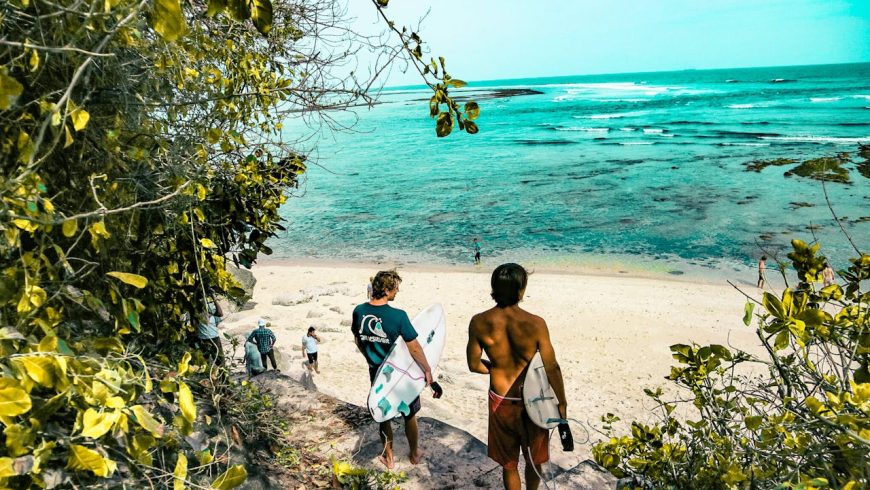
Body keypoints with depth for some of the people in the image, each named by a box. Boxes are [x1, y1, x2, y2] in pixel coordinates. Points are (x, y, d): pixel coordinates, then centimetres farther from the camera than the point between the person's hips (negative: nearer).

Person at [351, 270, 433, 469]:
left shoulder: (359, 311, -10)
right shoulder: (398, 316, -26)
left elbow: (357, 341, 5)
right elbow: (414, 348, -19)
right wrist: (427, 370, -6)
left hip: (376, 373, 4)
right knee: (410, 415, 19)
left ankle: (388, 457, 35)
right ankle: (414, 454, 37)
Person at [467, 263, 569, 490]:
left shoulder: (479, 323, -15)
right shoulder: (535, 324, -22)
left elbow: (474, 365, -4)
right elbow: (552, 369, -14)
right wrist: (562, 404, -1)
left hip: (500, 400, 2)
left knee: (508, 463, 21)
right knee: (534, 460, 25)